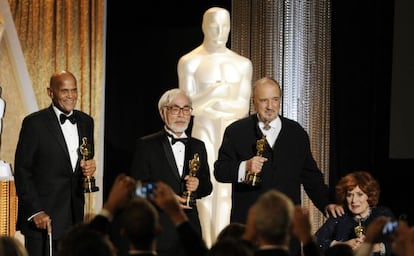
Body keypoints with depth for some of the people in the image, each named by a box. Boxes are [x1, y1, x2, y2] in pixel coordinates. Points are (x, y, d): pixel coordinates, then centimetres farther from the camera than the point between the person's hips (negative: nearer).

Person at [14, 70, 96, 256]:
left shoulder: (86, 121, 12)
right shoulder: (34, 122, -6)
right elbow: (22, 171, -6)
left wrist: (90, 167, -2)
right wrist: (35, 211, -12)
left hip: (74, 216, 5)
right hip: (42, 216, -5)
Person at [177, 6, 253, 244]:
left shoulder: (242, 63, 7)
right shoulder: (190, 62, -2)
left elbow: (244, 108, 3)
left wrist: (217, 103, -12)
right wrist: (209, 94, -23)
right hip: (204, 129, -2)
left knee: (225, 190, 1)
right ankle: (208, 245, 2)